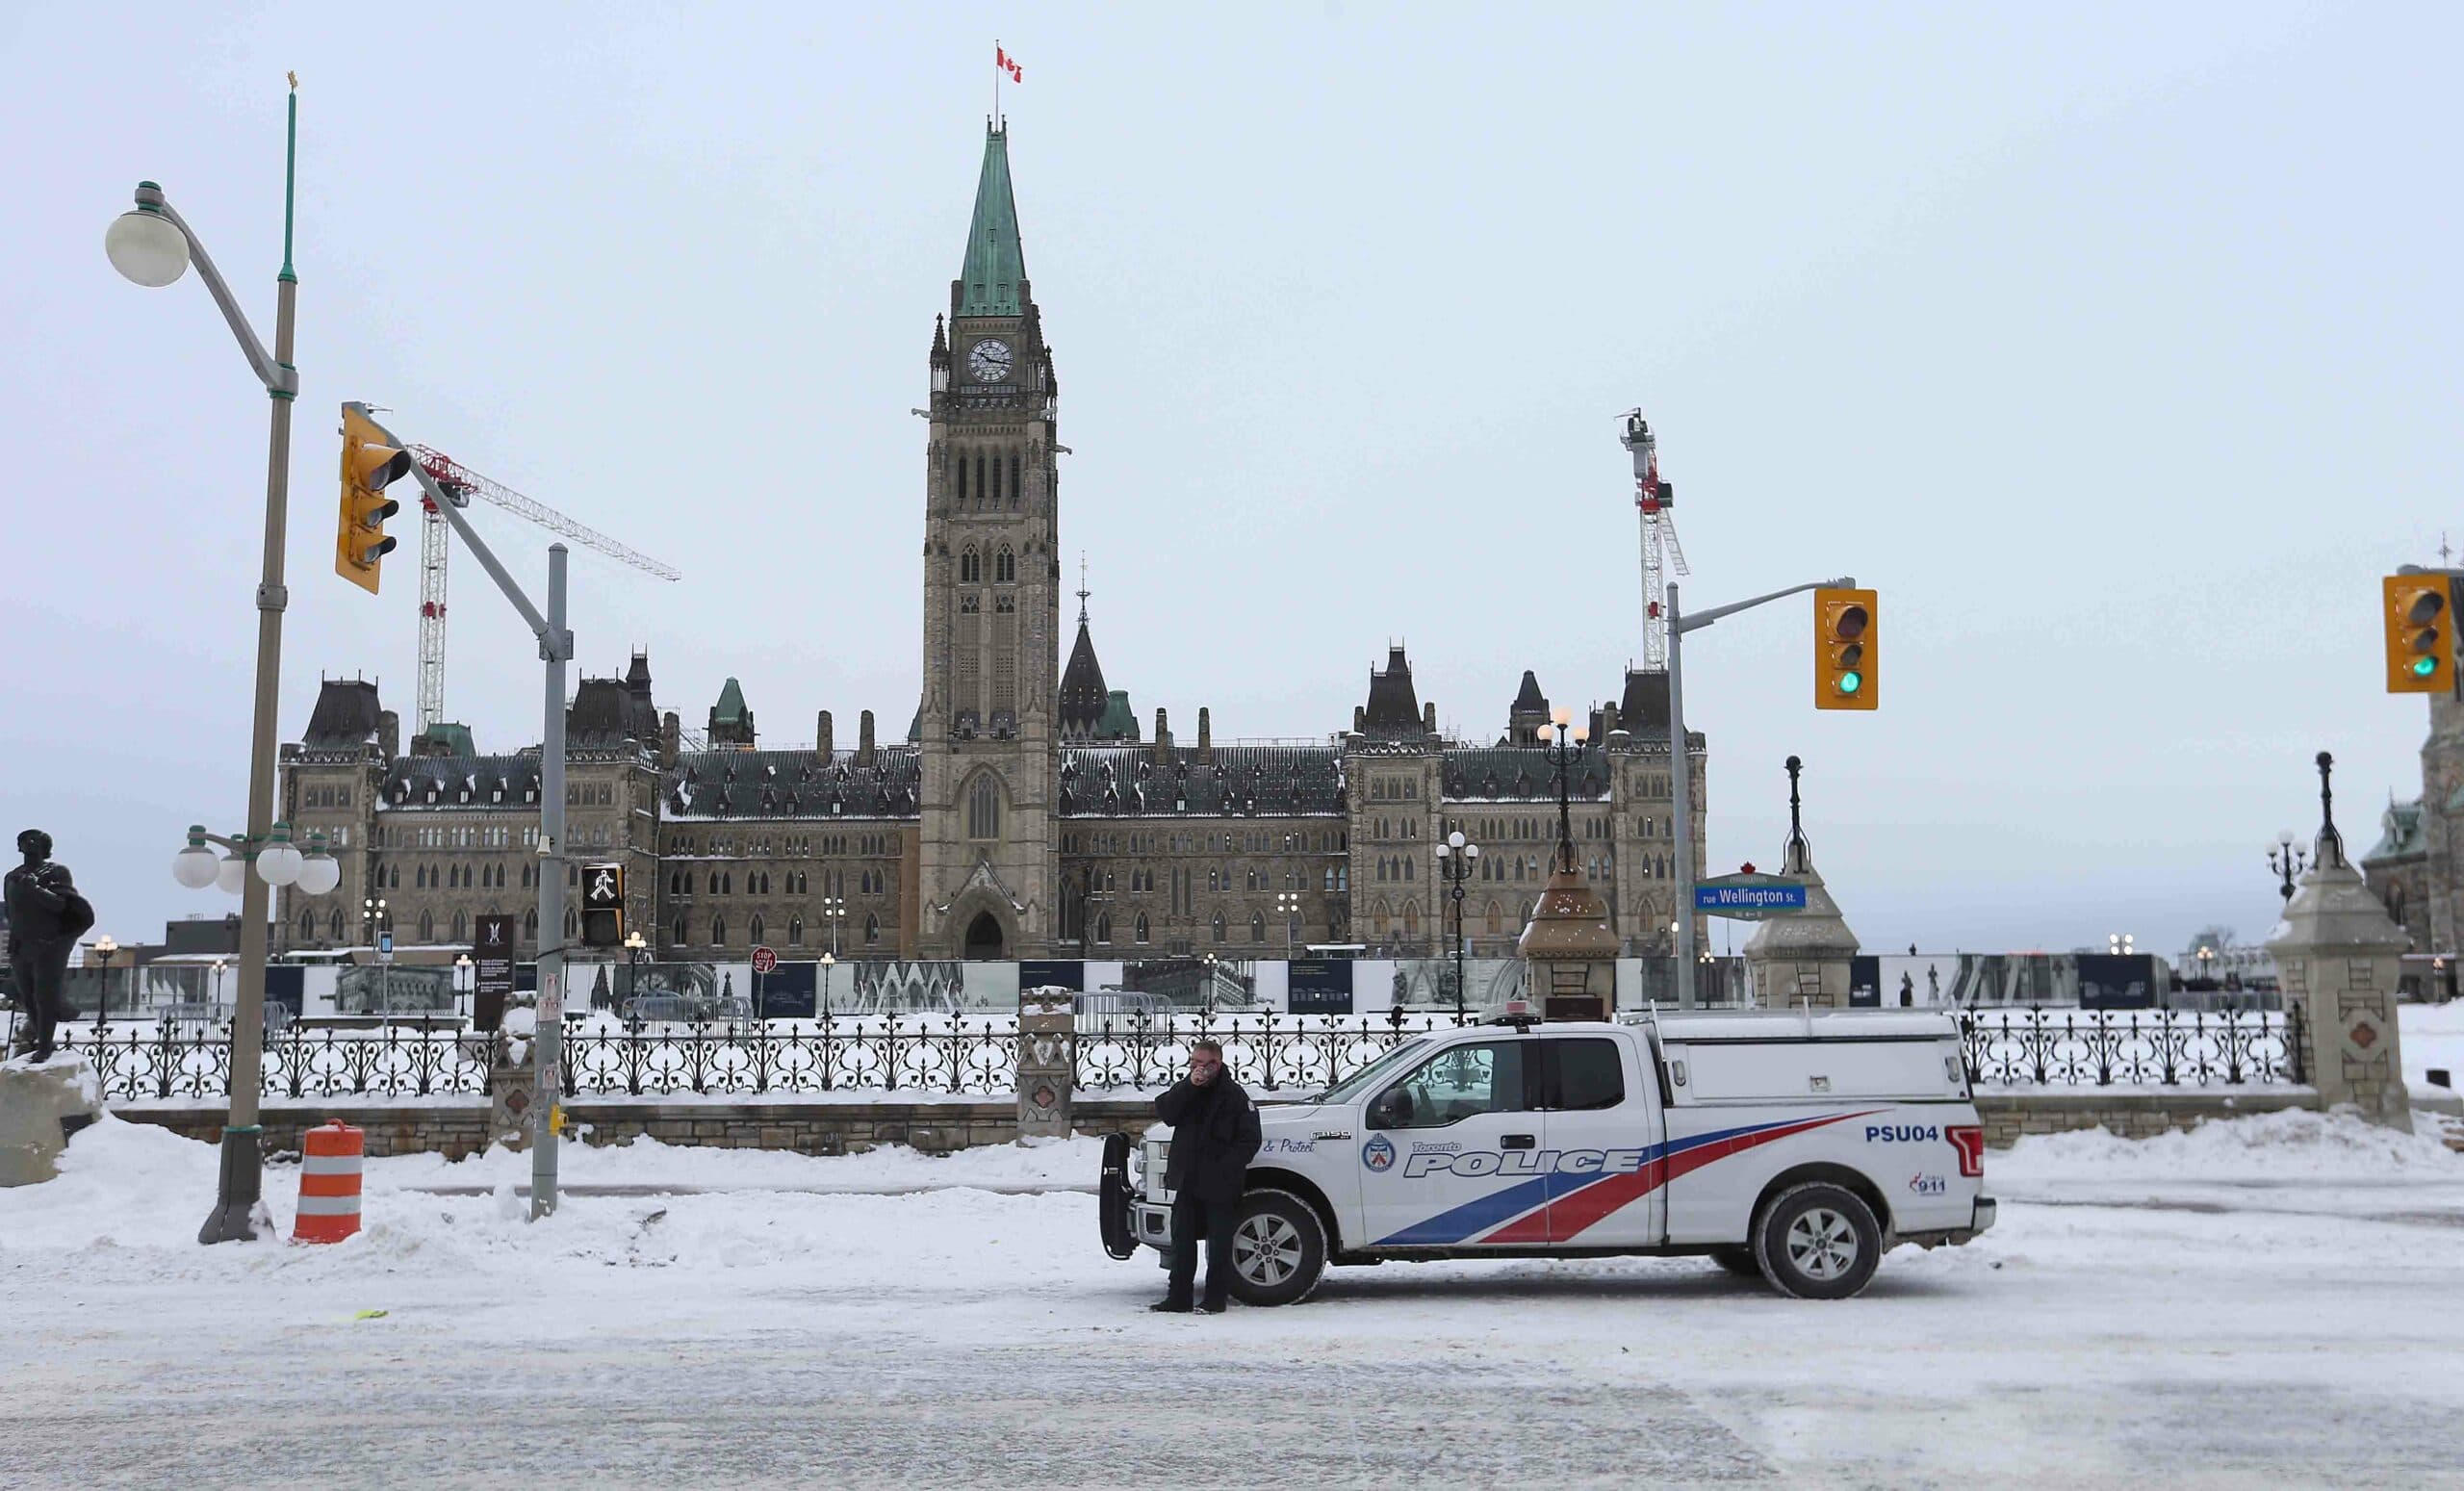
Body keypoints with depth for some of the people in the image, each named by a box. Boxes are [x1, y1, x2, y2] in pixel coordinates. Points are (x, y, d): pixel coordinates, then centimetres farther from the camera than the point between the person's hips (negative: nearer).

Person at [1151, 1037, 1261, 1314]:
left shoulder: (1233, 1095, -6)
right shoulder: (1184, 1089, 9)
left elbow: (1249, 1139, -7)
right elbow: (1165, 1112, -8)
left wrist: (1226, 1167, -17)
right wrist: (1189, 1086, -18)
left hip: (1219, 1185, -5)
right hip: (1186, 1182, 5)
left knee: (1219, 1244, 2)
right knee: (1182, 1242, 9)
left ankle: (1215, 1299, 9)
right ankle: (1178, 1298, 15)